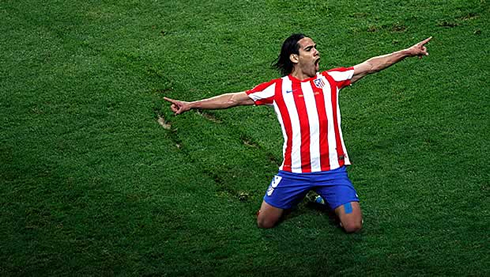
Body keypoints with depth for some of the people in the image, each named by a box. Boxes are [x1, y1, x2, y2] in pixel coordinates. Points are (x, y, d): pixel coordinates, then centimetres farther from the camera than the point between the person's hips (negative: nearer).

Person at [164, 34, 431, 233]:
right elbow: (235, 99, 4)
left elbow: (369, 65, 7)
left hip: (332, 169, 0)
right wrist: (191, 105, 1)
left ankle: (329, 200, 25)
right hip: (294, 171, 0)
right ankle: (295, 196, 33)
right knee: (264, 223, 4)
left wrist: (407, 52, 4)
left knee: (353, 226, -8)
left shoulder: (330, 79, 6)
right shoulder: (276, 88, 2)